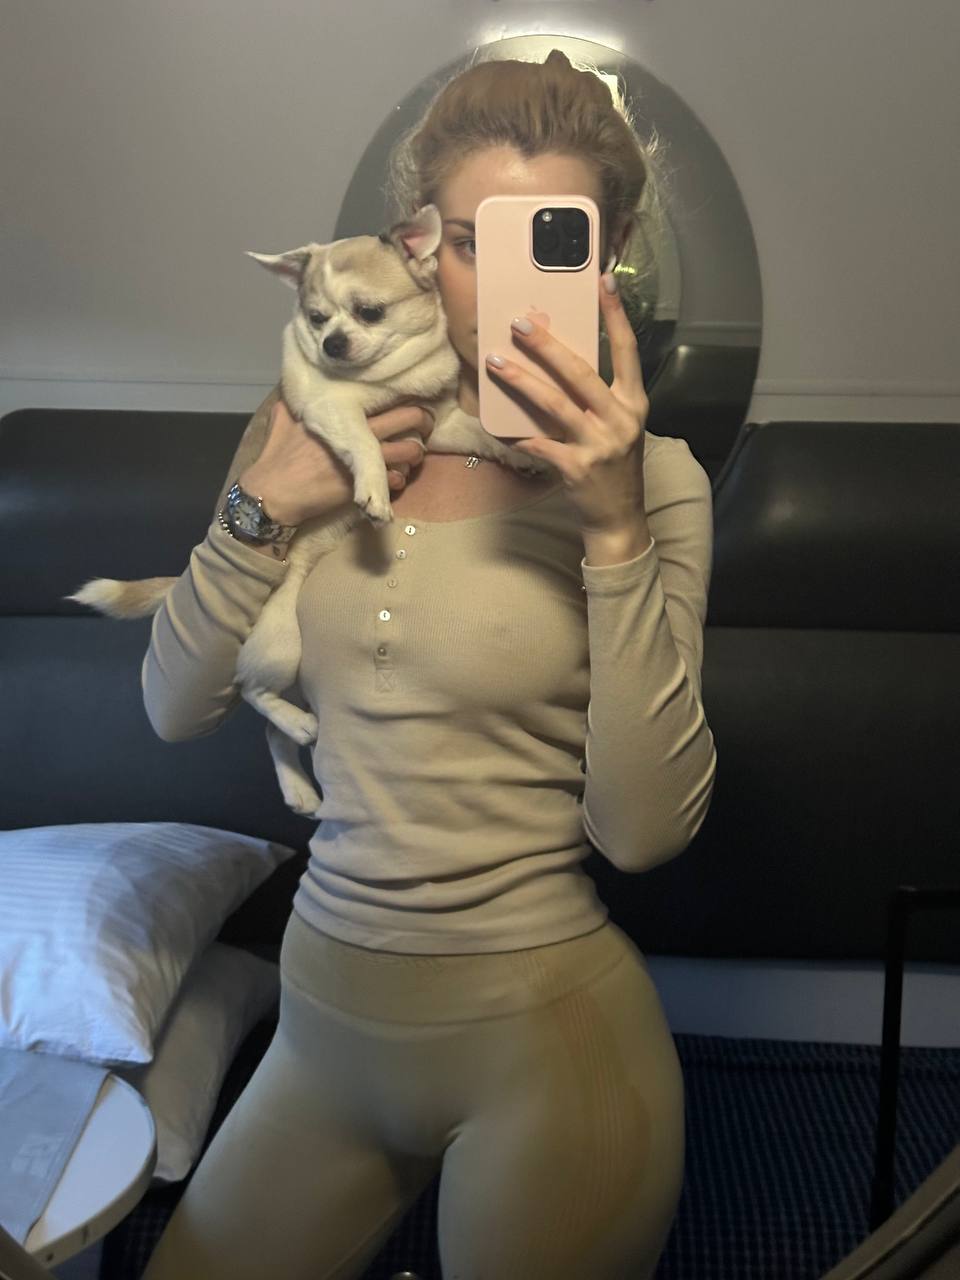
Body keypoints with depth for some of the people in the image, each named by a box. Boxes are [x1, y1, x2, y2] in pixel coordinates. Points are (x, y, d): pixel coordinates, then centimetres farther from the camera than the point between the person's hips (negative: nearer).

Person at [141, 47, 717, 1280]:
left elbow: (643, 829, -18)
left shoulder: (647, 477, -11)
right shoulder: (317, 429, -1)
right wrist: (263, 510, -13)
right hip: (322, 1016, 5)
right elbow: (176, 707, 1)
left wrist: (617, 529, -26)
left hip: (544, 1036, -4)